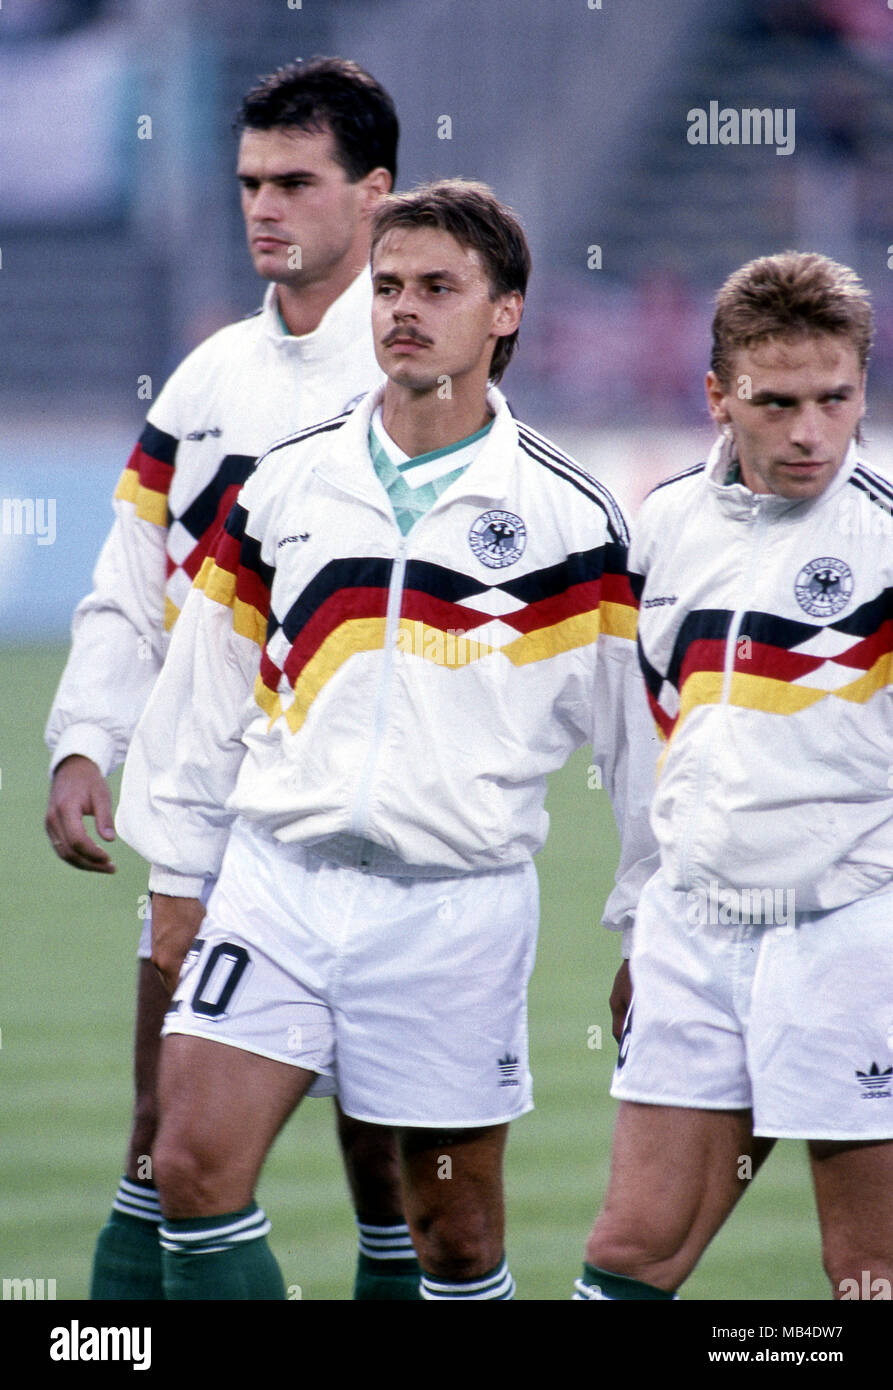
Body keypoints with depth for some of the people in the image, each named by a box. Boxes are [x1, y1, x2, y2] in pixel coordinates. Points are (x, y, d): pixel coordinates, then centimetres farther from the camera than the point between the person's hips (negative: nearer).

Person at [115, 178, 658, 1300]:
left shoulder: (570, 519, -1)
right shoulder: (283, 487, 7)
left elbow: (638, 727, 5)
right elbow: (203, 695, 14)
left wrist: (650, 922, 6)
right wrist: (178, 880, 14)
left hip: (460, 904, -2)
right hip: (278, 881, 2)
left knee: (455, 1226, 3)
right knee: (196, 1165, -12)